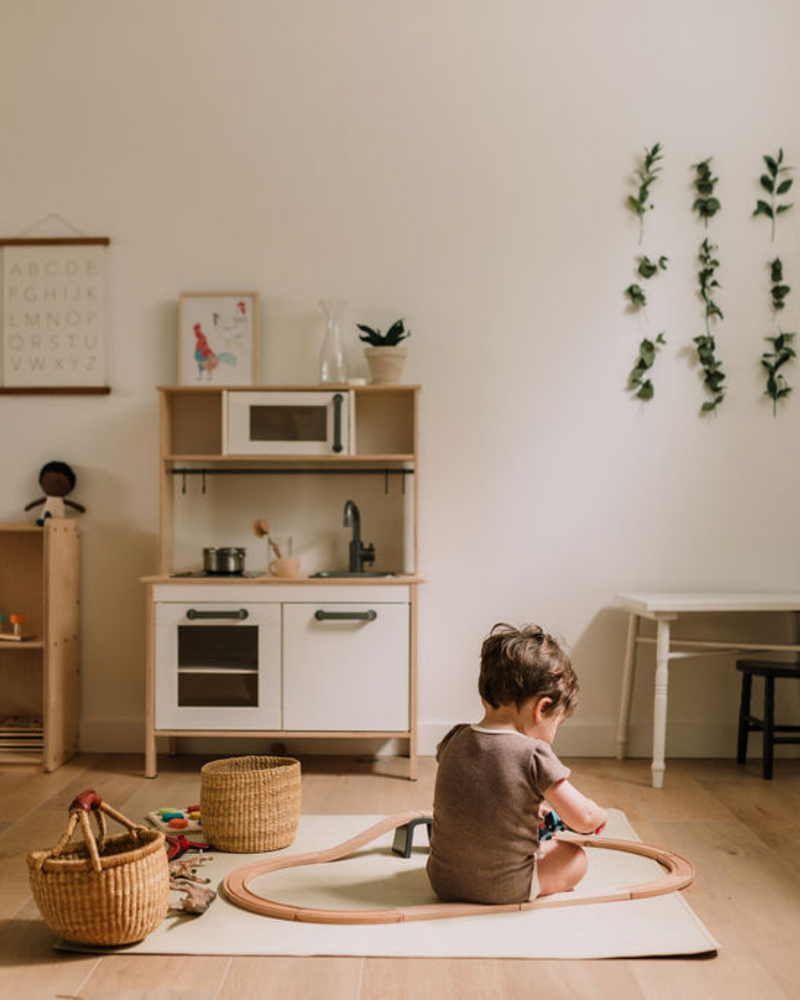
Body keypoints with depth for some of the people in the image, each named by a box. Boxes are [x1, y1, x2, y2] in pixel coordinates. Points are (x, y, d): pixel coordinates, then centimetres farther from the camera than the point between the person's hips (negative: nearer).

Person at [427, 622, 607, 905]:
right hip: (506, 890, -5)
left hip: (444, 883, 5)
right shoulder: (533, 756, -19)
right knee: (574, 859, 18)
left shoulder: (453, 743, -3)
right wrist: (600, 815, 9)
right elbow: (582, 819, -14)